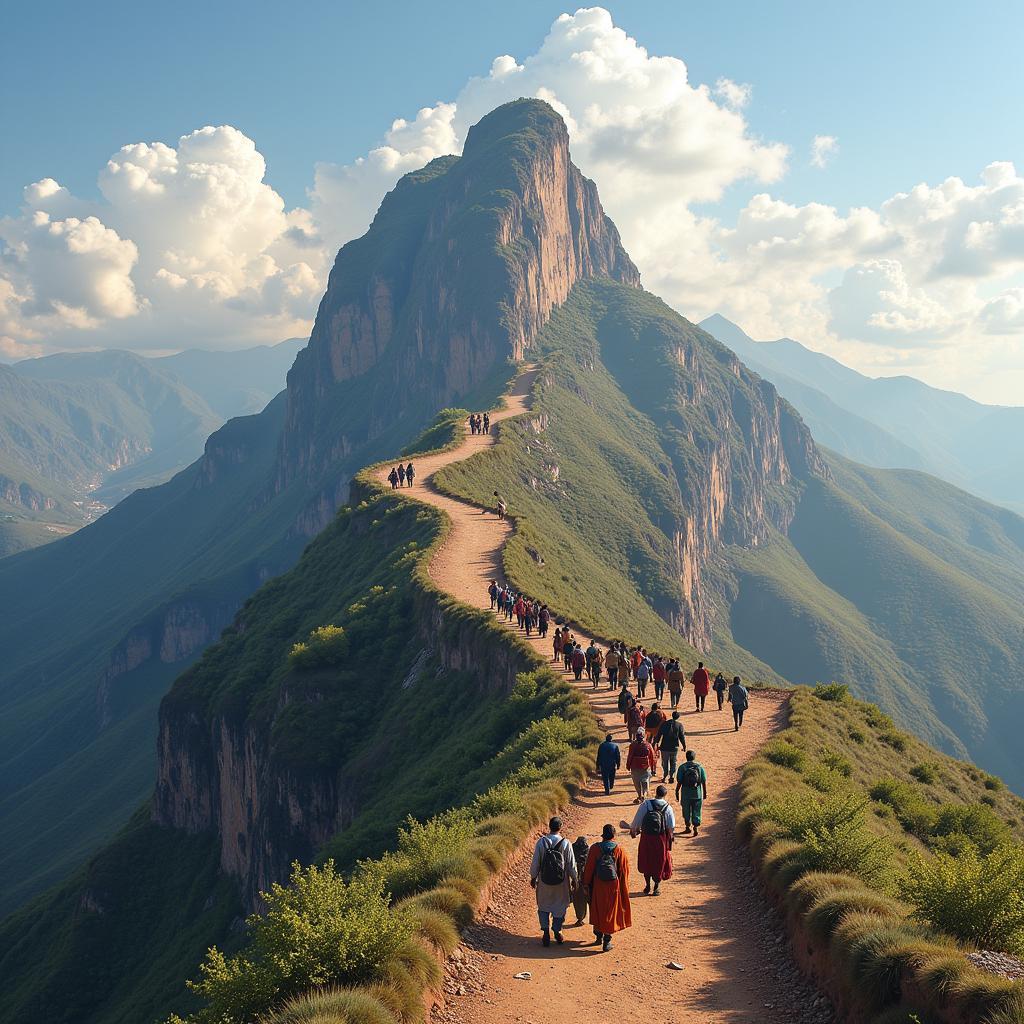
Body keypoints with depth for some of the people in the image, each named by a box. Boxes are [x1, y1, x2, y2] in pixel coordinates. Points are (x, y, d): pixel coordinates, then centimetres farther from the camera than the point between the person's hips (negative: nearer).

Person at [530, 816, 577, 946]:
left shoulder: (541, 842, -12)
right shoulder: (565, 843, -13)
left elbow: (535, 862, -6)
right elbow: (571, 864, -6)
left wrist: (533, 877, 9)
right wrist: (574, 878, 9)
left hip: (544, 881, 0)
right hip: (561, 882, 0)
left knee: (544, 906, 17)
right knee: (560, 906, 20)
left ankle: (546, 932, 8)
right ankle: (557, 931, 26)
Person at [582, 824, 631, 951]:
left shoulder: (595, 848, -9)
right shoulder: (619, 850, -10)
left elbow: (589, 868, -5)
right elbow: (624, 871, -6)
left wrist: (586, 884, 7)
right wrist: (625, 888, 5)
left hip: (598, 886, 1)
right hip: (614, 886, -1)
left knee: (598, 911, 20)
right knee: (611, 912, 9)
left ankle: (599, 937, 29)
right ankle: (607, 942, 8)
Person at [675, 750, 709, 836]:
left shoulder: (682, 767, -9)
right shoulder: (700, 767, -4)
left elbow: (679, 782, -8)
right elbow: (704, 781, -1)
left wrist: (677, 792, 3)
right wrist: (705, 793, 9)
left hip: (686, 793, -1)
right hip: (697, 793, 1)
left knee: (686, 811, 14)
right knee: (696, 811, 9)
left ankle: (687, 827, 22)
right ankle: (695, 828, 4)